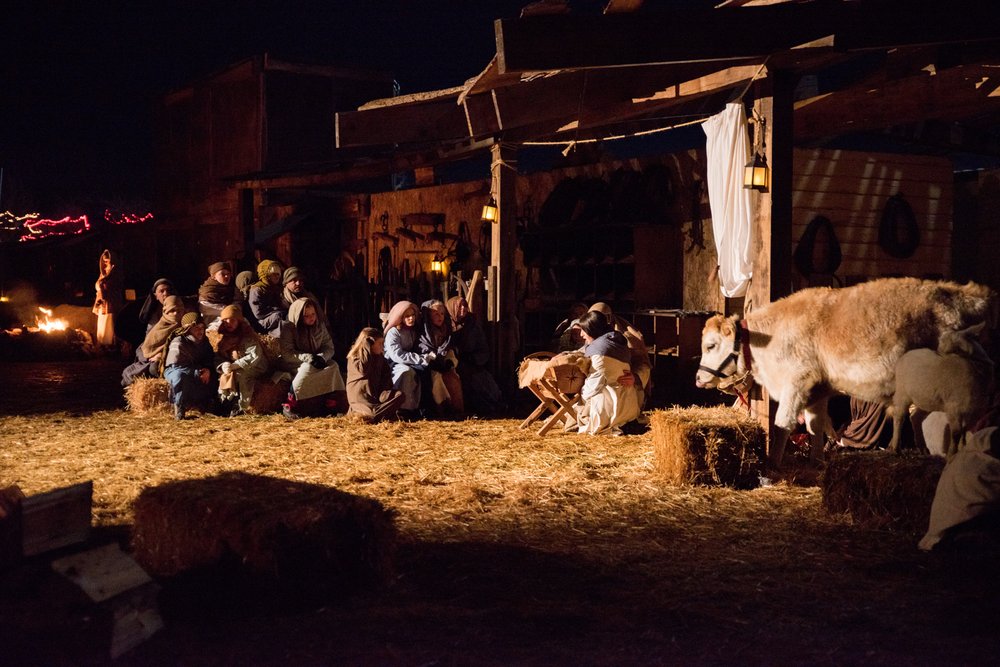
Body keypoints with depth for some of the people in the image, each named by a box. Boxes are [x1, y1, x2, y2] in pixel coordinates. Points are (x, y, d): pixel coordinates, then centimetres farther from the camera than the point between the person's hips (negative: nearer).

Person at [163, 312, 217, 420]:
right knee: (179, 375, -41)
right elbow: (175, 366, -24)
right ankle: (179, 407, -28)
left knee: (212, 376, -18)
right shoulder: (178, 343, -18)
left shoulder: (203, 341, 3)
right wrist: (197, 373, -29)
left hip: (196, 372, 7)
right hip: (173, 371, -6)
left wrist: (207, 370, -14)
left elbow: (209, 358, 10)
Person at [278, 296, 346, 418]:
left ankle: (332, 403, -29)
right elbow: (286, 354, -16)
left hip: (317, 362, 5)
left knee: (333, 366, -25)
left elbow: (329, 347, 2)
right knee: (308, 368, -37)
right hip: (294, 365, -4)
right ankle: (291, 406, -34)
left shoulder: (320, 325, 4)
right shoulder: (288, 327, -11)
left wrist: (322, 357, -21)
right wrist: (308, 358, -28)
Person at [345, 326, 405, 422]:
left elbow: (387, 380, 10)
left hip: (377, 395, 7)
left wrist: (385, 393, -11)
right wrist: (366, 347, -23)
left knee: (400, 395, -19)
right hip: (361, 398, -7)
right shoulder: (354, 359, -6)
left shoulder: (381, 359, 13)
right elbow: (363, 370, -26)